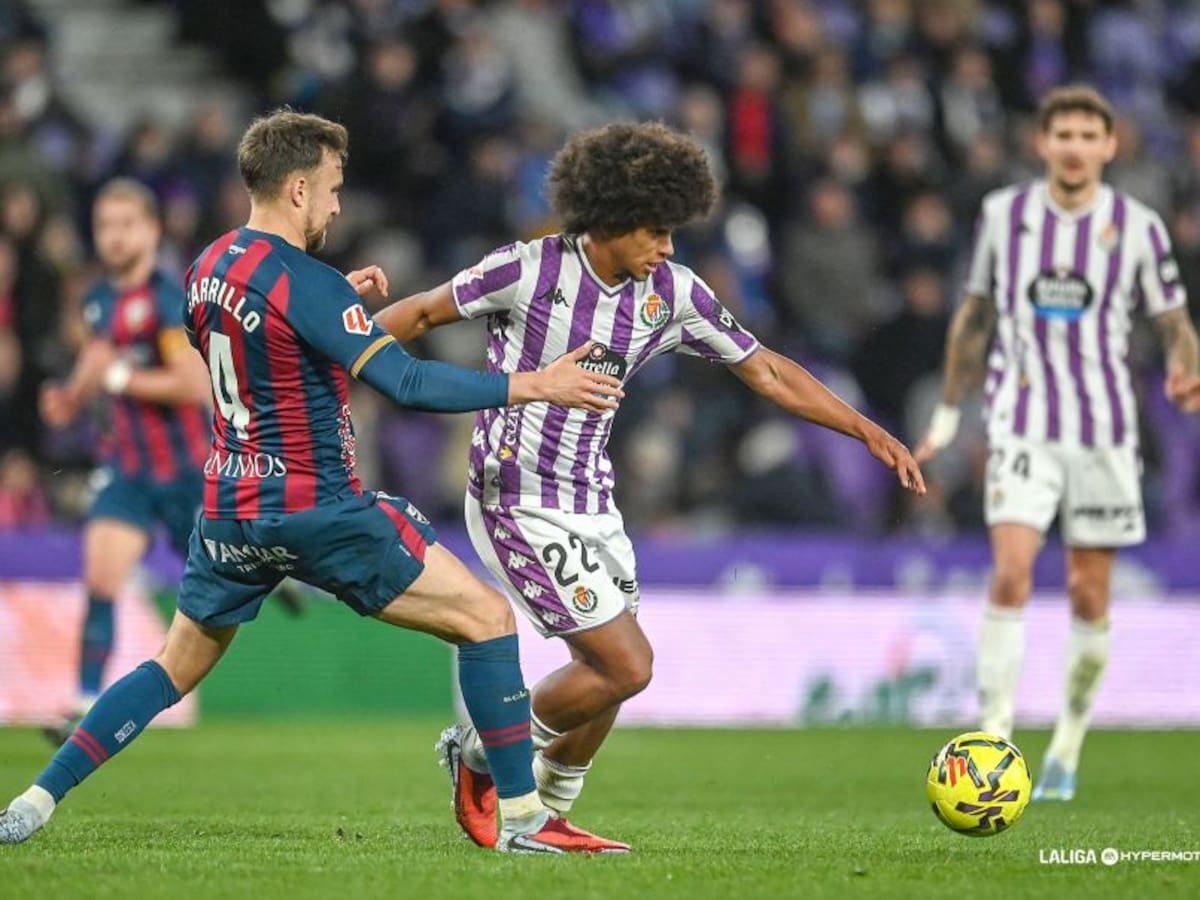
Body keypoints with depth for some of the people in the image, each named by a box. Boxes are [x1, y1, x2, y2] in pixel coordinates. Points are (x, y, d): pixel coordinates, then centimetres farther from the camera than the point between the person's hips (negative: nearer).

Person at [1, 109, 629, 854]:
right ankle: (524, 819, -4)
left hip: (231, 511, 8)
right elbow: (407, 383, -23)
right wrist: (534, 386, -20)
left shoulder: (209, 268, 8)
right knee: (487, 618, -2)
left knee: (178, 666, 21)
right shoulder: (306, 283, -17)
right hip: (318, 511, -8)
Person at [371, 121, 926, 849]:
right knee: (627, 666, -12)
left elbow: (767, 371, 6)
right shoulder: (531, 270, -16)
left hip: (593, 502, 7)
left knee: (609, 673, 9)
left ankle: (549, 815, 29)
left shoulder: (673, 293, -1)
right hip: (520, 506, -7)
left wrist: (869, 432, 3)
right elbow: (421, 314, -5)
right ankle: (480, 755, 8)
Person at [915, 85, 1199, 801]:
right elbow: (975, 314, 14)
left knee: (1089, 596, 5)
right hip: (1023, 426, 0)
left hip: (1105, 431, 0)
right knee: (1011, 576, -17)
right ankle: (994, 736, -14)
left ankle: (1068, 748, 21)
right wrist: (950, 412, 16)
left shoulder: (1138, 226, -1)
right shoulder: (1003, 214, 3)